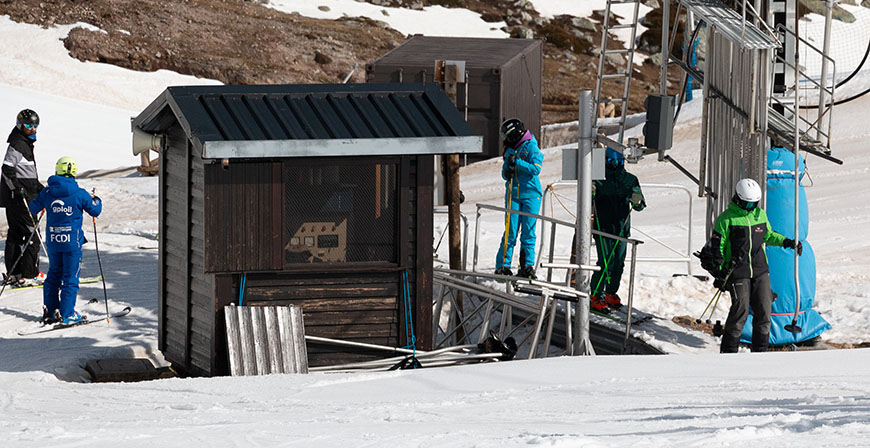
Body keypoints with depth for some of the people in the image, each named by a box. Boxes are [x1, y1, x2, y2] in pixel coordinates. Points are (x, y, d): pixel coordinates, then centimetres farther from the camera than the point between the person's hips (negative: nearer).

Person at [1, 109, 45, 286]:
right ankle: (27, 274, -10)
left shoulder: (26, 144, 19)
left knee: (16, 235, 11)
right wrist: (18, 189, -25)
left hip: (24, 197, 10)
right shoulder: (17, 145, -13)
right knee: (32, 235, -10)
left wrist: (39, 187, 28)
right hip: (18, 199, -10)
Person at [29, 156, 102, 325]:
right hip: (72, 242, -4)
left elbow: (33, 208, 12)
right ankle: (66, 314, 0)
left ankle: (49, 311, 18)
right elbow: (95, 211, 0)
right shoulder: (79, 193, -10)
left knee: (53, 275, 17)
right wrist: (97, 201, 21)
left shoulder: (48, 192, -1)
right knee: (71, 278, 2)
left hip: (52, 242, 4)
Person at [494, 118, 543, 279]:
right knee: (510, 231, 0)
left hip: (530, 194, -4)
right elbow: (505, 172, 19)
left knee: (528, 232, -1)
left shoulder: (531, 147, -4)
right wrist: (506, 173, -4)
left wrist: (516, 163, -17)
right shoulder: (510, 150, 15)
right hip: (513, 195, 4)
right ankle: (502, 265, 0)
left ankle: (528, 266, 4)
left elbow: (535, 169, -14)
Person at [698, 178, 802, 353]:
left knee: (764, 310, 1)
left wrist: (787, 242, 14)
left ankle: (760, 350, 12)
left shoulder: (760, 214, 10)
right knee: (741, 310, -8)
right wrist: (718, 272, -8)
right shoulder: (726, 219, -6)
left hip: (760, 271, 5)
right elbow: (716, 247, -3)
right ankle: (728, 350, 6)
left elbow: (768, 235, 27)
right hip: (737, 272, -5)